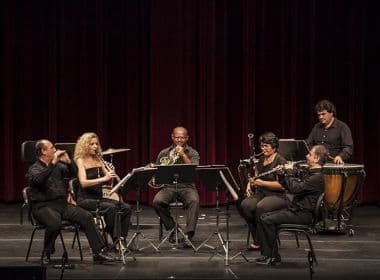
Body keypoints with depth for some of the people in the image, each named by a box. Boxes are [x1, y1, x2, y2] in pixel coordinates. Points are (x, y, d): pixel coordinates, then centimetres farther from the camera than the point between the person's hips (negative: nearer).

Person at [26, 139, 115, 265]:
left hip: (61, 203, 6)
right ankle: (46, 254, -13)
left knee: (86, 216, -13)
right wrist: (53, 163, -27)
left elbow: (72, 173, 17)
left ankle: (99, 252, -13)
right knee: (55, 222, -37)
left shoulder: (58, 166, 16)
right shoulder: (34, 169, -4)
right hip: (43, 206, -6)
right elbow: (38, 179, -26)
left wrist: (68, 161, -1)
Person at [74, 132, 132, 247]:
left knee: (126, 208, -14)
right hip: (86, 199, -6)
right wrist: (104, 178, -27)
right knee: (111, 207, -32)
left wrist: (111, 176, -11)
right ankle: (115, 240, -26)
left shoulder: (98, 160, 14)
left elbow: (108, 181, 12)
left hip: (100, 197, 6)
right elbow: (83, 183, -19)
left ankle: (121, 239, -13)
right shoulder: (81, 160, -4)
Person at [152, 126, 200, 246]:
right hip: (169, 187, 2)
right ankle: (172, 228, -8)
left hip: (187, 187, -2)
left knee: (194, 201, -35)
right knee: (157, 201, -29)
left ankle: (189, 234, -36)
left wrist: (183, 155, -15)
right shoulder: (164, 153, 13)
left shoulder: (193, 153, 8)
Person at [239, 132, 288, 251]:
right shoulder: (261, 160, 14)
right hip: (261, 194, 7)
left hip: (278, 196, -7)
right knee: (244, 205, -24)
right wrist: (250, 183, 4)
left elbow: (282, 185, -17)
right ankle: (257, 239, -14)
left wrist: (262, 183, -21)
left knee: (260, 207, -36)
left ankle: (262, 241, -18)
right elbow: (256, 176, 26)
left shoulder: (280, 161, -10)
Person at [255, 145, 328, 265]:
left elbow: (295, 188, -24)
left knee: (268, 221, -19)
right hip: (294, 209, 10)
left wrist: (289, 172, -10)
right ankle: (266, 254, -1)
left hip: (303, 214, -10)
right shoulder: (310, 173, 17)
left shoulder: (317, 177, -16)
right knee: (263, 218, 1)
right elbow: (290, 187, 21)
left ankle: (273, 256, -8)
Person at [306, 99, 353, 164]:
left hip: (335, 164, -4)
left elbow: (348, 148, -8)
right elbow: (308, 145, 24)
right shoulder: (316, 127, 20)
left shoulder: (342, 127, 1)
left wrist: (340, 157, -27)